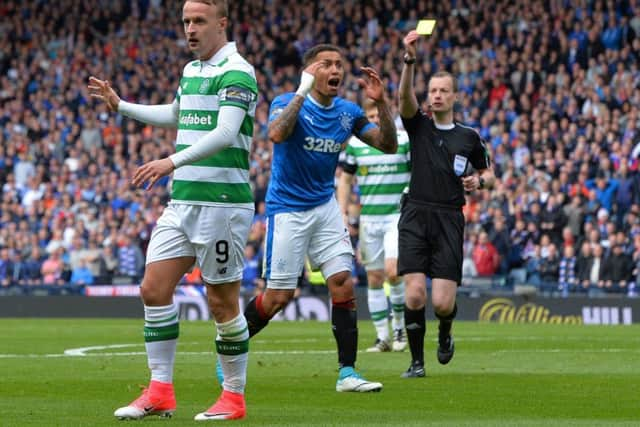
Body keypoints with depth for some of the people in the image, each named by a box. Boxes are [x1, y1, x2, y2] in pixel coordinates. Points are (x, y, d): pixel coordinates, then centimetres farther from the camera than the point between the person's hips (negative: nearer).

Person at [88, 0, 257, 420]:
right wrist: (120, 106, 35)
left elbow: (225, 134, -26)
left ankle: (234, 397, 11)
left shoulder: (237, 73, -12)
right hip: (182, 200, 8)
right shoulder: (191, 70, 15)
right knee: (154, 289, 1)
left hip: (223, 202, -8)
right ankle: (160, 392, 6)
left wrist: (173, 161, -35)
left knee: (222, 302, -2)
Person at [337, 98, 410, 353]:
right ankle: (382, 337, 9)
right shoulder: (355, 144, 7)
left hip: (398, 215, -3)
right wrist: (342, 213, 5)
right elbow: (345, 179, 14)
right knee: (374, 278, 3)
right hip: (368, 218, 3)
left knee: (393, 271, -19)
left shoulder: (405, 140, -1)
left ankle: (399, 325, 1)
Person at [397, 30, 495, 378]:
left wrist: (479, 181, -2)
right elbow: (404, 94, -13)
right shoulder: (418, 125, 6)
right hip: (415, 217, 0)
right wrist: (409, 59, -28)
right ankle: (416, 361, 4)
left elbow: (488, 172, 22)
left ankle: (445, 333, 29)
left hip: (449, 220, 0)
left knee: (443, 302, -7)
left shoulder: (469, 137, 10)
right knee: (415, 295, -13)